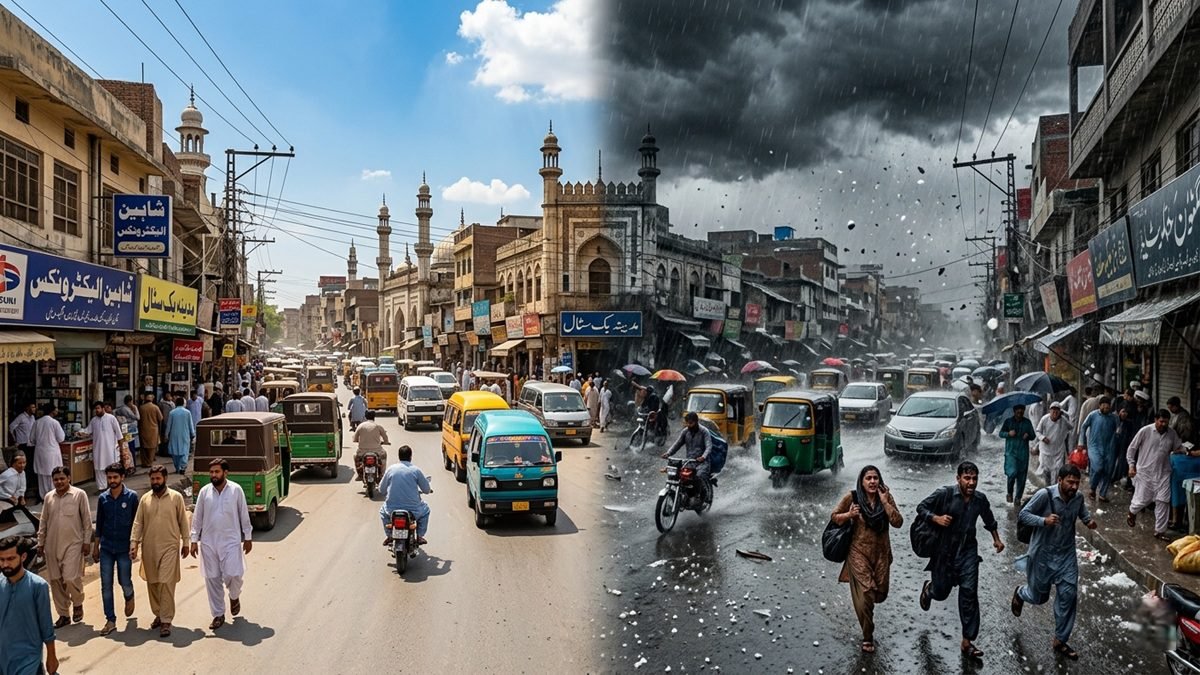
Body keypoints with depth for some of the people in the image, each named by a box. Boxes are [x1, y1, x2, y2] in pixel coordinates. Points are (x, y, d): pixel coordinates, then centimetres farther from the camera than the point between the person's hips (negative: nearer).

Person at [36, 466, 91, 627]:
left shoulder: (79, 495, -6)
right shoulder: (49, 497, 7)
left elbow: (87, 520, -4)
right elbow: (44, 522, 14)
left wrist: (86, 542, -6)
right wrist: (40, 542, 12)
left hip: (73, 544, -5)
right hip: (52, 545, 5)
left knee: (71, 578, -12)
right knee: (55, 581, 7)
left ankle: (78, 604, 16)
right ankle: (63, 614, 19)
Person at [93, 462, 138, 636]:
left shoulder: (131, 497, -6)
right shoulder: (103, 498, 3)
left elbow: (136, 522, -1)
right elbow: (99, 525, 11)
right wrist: (95, 546, 10)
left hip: (124, 548, -3)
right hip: (106, 548, 3)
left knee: (125, 582, 3)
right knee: (106, 585, 3)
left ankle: (129, 597, 38)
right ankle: (110, 620, 12)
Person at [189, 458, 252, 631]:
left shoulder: (236, 490, -5)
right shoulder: (204, 491, 1)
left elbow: (244, 514, 1)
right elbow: (197, 517, 7)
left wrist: (247, 537, 2)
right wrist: (194, 540, 4)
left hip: (231, 541, -2)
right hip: (208, 542, 3)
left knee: (232, 574, -11)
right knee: (212, 579, 5)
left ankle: (234, 596, 23)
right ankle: (218, 615, 17)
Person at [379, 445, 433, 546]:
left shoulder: (390, 469, 1)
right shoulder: (416, 470, -4)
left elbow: (381, 489, 9)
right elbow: (427, 490, 3)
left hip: (392, 510, 2)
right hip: (412, 510, -2)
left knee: (383, 511, 35)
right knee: (425, 509, 30)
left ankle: (389, 536, 33)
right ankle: (419, 537, 29)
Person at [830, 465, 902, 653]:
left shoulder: (886, 497, -2)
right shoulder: (852, 498, -9)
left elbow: (898, 522, -10)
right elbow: (834, 516, 0)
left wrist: (885, 502, -18)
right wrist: (848, 515, -19)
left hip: (881, 554, 3)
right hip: (859, 553, -3)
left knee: (880, 594, 13)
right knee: (864, 597, -8)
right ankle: (867, 637, 9)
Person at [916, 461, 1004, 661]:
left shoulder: (980, 499, -3)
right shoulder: (944, 494, -16)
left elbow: (989, 520, 18)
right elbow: (921, 508, -9)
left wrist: (996, 539, 13)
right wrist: (936, 518, -25)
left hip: (968, 552, 2)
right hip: (944, 551, -2)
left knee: (969, 594, -6)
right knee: (941, 593, 10)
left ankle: (967, 642, 2)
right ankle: (929, 588, 50)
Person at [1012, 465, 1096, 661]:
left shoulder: (1079, 497, -8)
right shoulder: (1045, 495, -23)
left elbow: (1083, 513, 14)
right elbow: (1023, 515, -17)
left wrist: (1089, 522, -8)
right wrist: (1044, 520, -34)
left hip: (1067, 555, 4)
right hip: (1043, 554, -4)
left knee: (1068, 596, -1)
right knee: (1039, 597, 11)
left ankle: (1060, 641, 16)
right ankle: (1020, 593, 49)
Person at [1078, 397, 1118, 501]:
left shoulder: (1113, 417, 2)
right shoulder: (1093, 415, -5)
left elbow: (1116, 431, 11)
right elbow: (1083, 427, 5)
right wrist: (1081, 442, 5)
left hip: (1108, 448, 3)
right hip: (1094, 446, -3)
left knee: (1107, 471, 3)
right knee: (1098, 467, -19)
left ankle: (1103, 494, 17)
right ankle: (1092, 489, 4)